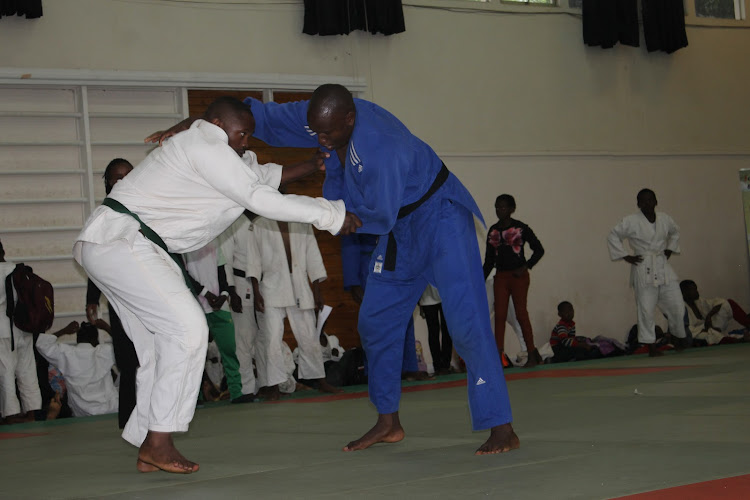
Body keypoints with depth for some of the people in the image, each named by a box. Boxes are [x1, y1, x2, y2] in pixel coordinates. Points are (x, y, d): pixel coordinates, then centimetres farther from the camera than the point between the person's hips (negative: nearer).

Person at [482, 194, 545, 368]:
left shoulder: (521, 228, -3)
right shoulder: (493, 231, 9)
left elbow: (539, 249, 0)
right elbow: (489, 259, 15)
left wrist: (526, 266, -11)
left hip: (518, 276, -4)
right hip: (501, 276, 4)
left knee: (521, 313, -4)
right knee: (499, 315, -2)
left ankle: (532, 354, 3)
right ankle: (498, 355, -4)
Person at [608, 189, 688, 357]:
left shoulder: (665, 219, 8)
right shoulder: (631, 222, -7)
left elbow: (675, 232, 28)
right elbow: (613, 237, -2)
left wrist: (670, 250, 15)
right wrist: (626, 256, -6)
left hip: (663, 266, 4)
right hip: (644, 269, -4)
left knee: (677, 305, 3)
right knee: (646, 310, -5)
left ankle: (680, 338, 25)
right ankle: (651, 347, 2)